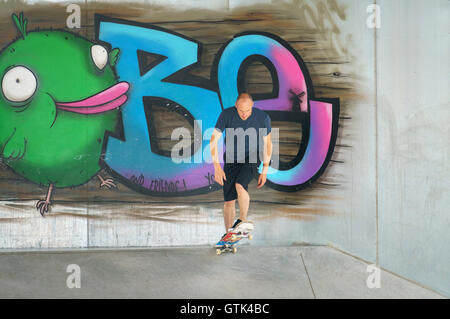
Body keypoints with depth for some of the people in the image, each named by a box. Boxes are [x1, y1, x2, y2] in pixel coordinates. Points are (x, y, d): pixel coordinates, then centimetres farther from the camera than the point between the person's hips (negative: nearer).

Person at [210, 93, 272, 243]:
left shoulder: (262, 118, -13)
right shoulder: (226, 115, -14)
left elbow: (267, 144, -2)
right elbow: (213, 140, -12)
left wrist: (265, 171, -3)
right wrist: (217, 166, -19)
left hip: (250, 160, -2)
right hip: (231, 161, 2)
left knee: (239, 185, -29)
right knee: (229, 200, 0)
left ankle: (243, 222, -12)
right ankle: (228, 234, 16)